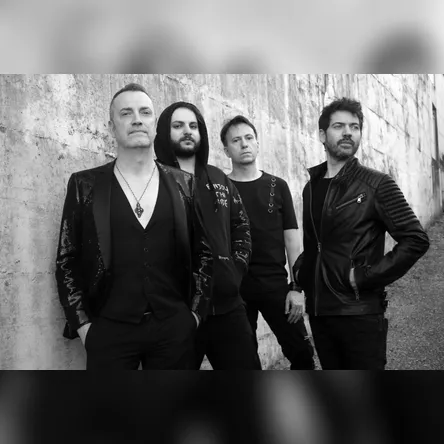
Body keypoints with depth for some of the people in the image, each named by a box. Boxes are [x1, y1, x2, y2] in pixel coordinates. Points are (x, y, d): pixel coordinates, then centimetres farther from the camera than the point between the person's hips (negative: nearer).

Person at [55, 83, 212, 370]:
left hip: (174, 327, 1)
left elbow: (204, 252, 8)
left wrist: (195, 313, 2)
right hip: (108, 329, -1)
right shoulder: (85, 185, 1)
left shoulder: (183, 184, 5)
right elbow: (67, 260, 3)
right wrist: (82, 324, -3)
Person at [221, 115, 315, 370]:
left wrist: (297, 287, -3)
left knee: (301, 351, 1)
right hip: (233, 288, 0)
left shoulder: (277, 186, 6)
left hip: (276, 283, 1)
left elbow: (292, 240, 4)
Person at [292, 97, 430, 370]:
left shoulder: (377, 185, -6)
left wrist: (366, 277, -16)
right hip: (318, 310, 5)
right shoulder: (312, 188, 10)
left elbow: (416, 240, -12)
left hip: (360, 312, -5)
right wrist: (301, 274, 3)